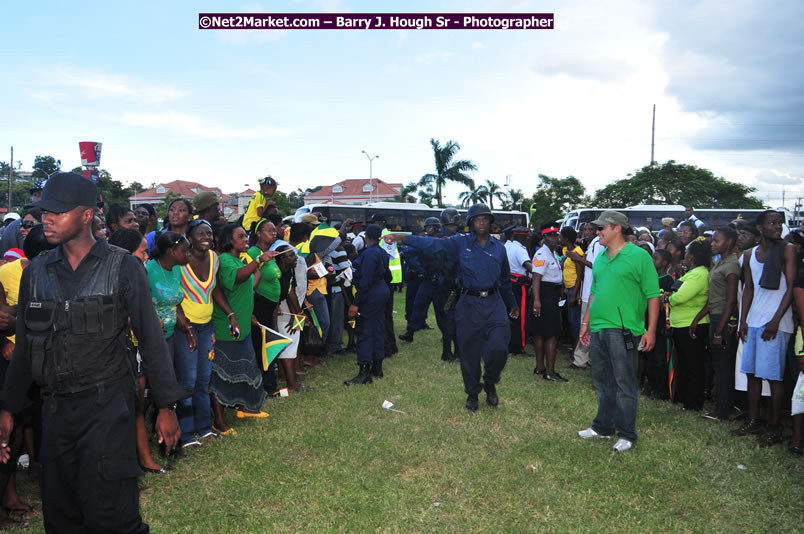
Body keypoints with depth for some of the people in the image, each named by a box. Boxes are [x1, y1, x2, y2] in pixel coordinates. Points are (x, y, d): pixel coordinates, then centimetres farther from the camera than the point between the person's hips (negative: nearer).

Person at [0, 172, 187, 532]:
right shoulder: (37, 271, 5)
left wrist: (166, 406, -6)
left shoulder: (123, 267, -7)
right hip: (56, 408, 5)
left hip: (108, 404, -4)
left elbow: (150, 338, -5)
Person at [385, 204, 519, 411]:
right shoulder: (461, 243, 1)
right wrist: (403, 238, -24)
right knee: (469, 351, 7)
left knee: (498, 348, -14)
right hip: (469, 303, -1)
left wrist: (512, 304, 29)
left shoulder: (499, 248, 10)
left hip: (494, 303, 1)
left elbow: (505, 280, 22)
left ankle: (490, 383, 16)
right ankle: (472, 392, 28)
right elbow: (433, 244, -11)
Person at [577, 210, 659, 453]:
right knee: (602, 382, 17)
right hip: (597, 330, 7)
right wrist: (586, 323, 19)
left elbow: (653, 295, -8)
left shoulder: (639, 256, -7)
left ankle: (626, 434, 14)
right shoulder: (600, 258, 14)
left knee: (625, 384, 2)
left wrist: (650, 330, -13)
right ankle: (603, 426, 31)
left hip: (622, 330, -7)